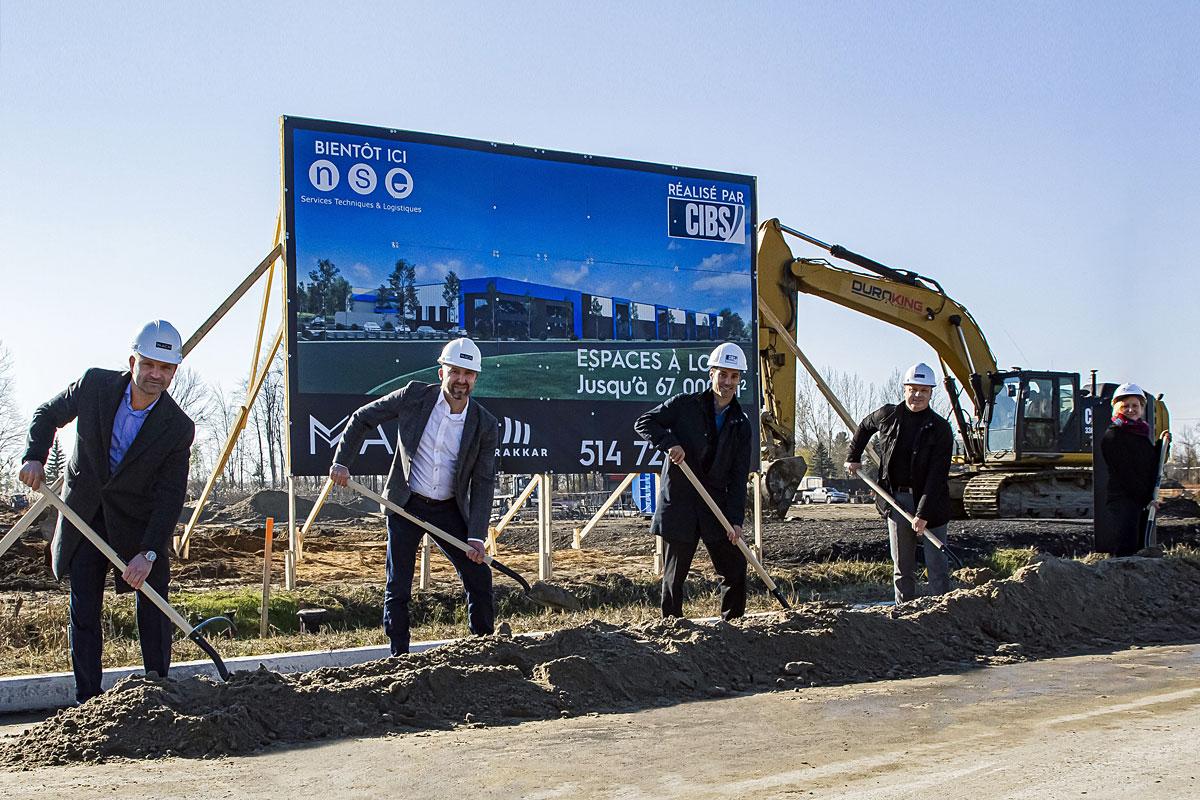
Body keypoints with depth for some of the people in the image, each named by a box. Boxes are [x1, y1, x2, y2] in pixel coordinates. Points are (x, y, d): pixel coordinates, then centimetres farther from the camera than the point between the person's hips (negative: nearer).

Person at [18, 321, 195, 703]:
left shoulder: (178, 428, -17)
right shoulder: (94, 385, -12)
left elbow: (170, 497, -17)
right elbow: (47, 414, 8)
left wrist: (149, 552, -26)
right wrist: (35, 457, -10)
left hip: (138, 522, -2)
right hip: (84, 513, 2)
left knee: (153, 608, -1)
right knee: (83, 611, 4)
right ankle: (87, 700, 12)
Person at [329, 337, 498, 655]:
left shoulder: (485, 425, -10)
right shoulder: (415, 396, -11)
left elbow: (483, 483, -8)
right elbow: (362, 418, 0)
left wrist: (476, 536, -15)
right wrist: (342, 461, -8)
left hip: (449, 509, 1)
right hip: (406, 505, -1)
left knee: (479, 576, 2)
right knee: (398, 586, 0)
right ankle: (399, 656, 13)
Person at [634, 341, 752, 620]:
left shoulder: (740, 425, 7)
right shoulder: (684, 405, -2)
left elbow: (739, 476, 4)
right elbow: (643, 423, -2)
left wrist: (736, 519, -5)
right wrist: (668, 442, -20)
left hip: (717, 505, 3)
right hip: (678, 503, -3)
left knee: (735, 570, 4)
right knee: (674, 575, 4)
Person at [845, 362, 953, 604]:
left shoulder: (940, 428, -9)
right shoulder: (888, 415, 2)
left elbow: (937, 475, -15)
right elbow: (864, 426, 27)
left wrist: (923, 514, -21)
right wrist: (853, 457, 23)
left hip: (930, 502, -3)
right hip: (896, 499, 4)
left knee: (936, 564, -4)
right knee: (901, 567, 9)